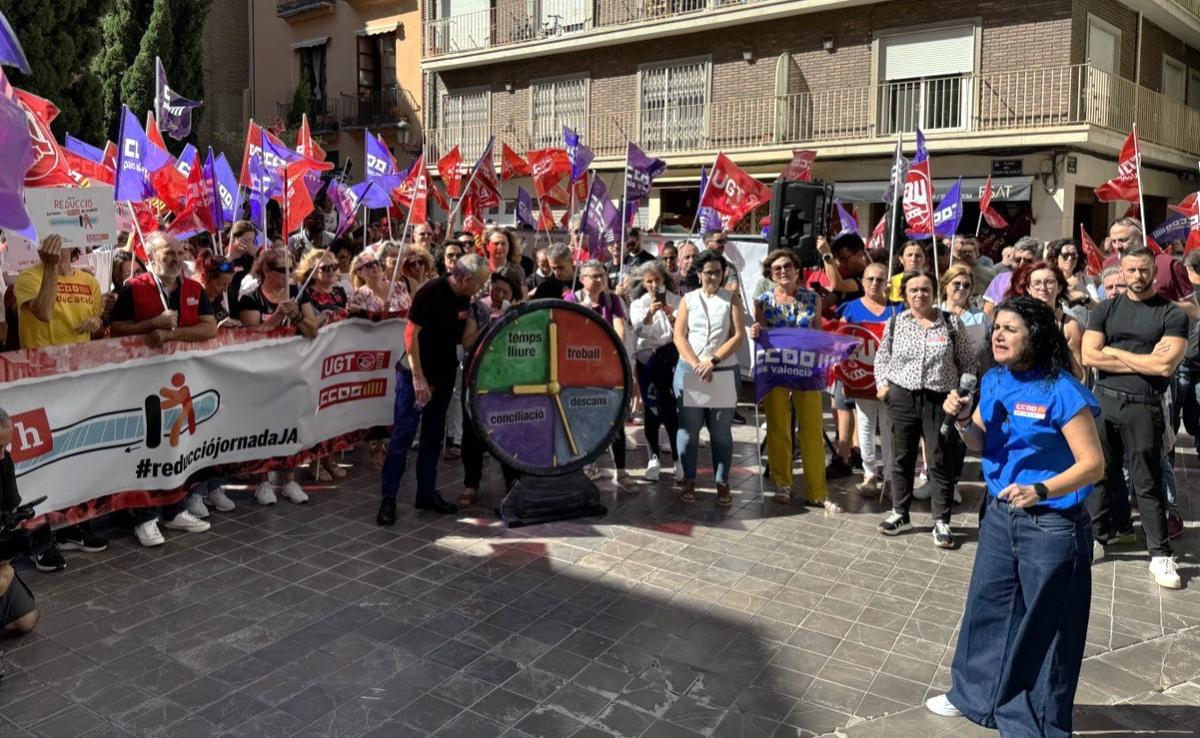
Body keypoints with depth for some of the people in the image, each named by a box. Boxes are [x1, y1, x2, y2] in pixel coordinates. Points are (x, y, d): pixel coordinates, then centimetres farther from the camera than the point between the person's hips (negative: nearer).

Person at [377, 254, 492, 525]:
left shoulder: (463, 298, 3)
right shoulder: (431, 293, -18)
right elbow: (411, 334, -19)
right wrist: (418, 377, -21)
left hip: (444, 376, 7)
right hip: (415, 375, -7)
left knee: (434, 436, 13)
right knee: (403, 436, -4)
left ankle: (427, 493, 23)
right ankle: (388, 498, 3)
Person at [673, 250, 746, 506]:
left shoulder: (731, 299, 6)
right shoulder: (688, 299, 8)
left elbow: (739, 335, -2)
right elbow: (679, 336, 1)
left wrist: (712, 361, -12)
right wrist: (696, 365, -12)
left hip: (723, 375, -1)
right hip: (689, 373, 1)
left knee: (721, 432, 3)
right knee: (688, 429, 4)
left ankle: (722, 483, 12)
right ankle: (689, 481, 15)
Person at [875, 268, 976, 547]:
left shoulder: (952, 322, -1)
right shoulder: (894, 323, 3)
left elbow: (967, 361, 5)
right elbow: (881, 356, 15)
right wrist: (882, 384, 2)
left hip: (941, 400, -2)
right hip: (902, 398, 2)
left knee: (941, 462, 2)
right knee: (902, 458, 12)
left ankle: (941, 521, 14)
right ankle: (899, 514, 26)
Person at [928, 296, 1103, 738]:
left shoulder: (1063, 392, -20)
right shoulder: (993, 381, 1)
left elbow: (1093, 465, -19)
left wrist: (1039, 490, -34)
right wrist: (963, 420, -12)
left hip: (1052, 527, -7)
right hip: (999, 514, 7)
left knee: (1041, 629, 8)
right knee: (985, 609, 20)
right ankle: (975, 695, 40)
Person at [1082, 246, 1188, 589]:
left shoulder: (1172, 314, -1)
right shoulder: (1106, 309, 6)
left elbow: (1165, 366, -13)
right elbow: (1088, 356, -5)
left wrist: (1115, 352, -6)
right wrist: (1143, 361, -8)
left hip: (1144, 407, -2)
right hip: (1104, 400, 3)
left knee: (1148, 482, 3)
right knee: (1099, 473, 11)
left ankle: (1160, 554, 12)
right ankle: (1096, 537, 24)